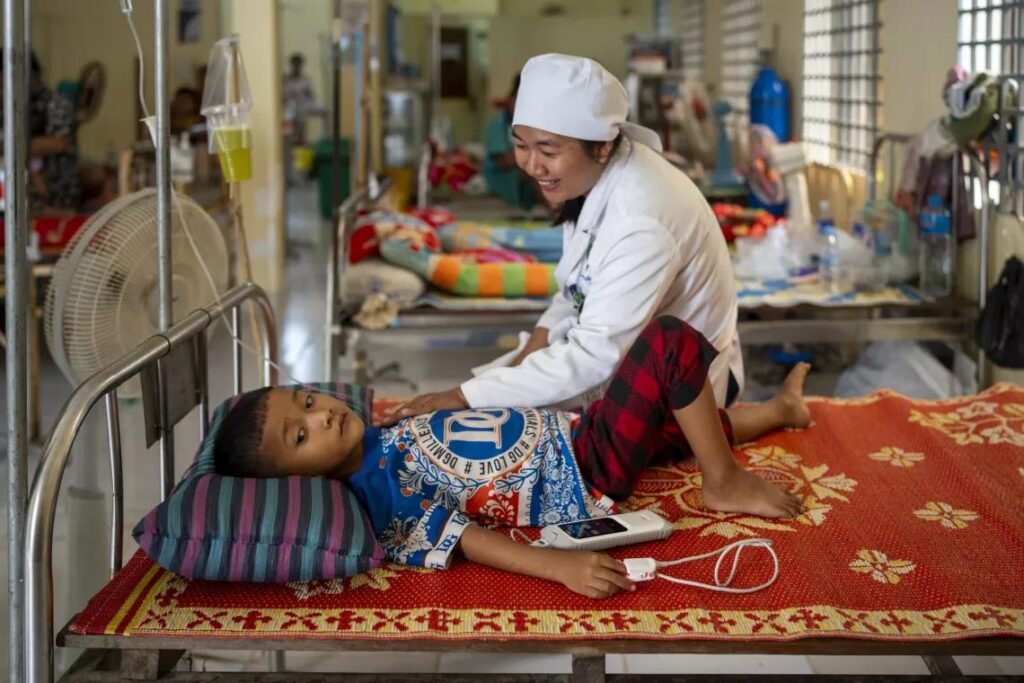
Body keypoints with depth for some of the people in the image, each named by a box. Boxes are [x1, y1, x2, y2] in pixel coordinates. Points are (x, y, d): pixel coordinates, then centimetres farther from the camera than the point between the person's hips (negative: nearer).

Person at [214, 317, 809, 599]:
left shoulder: (378, 440, 2)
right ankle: (726, 486, 0)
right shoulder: (383, 500, -24)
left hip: (570, 431, 8)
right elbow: (465, 541, -31)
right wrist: (561, 565, -40)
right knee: (670, 342, -14)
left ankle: (778, 409, 52)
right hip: (589, 479, -8)